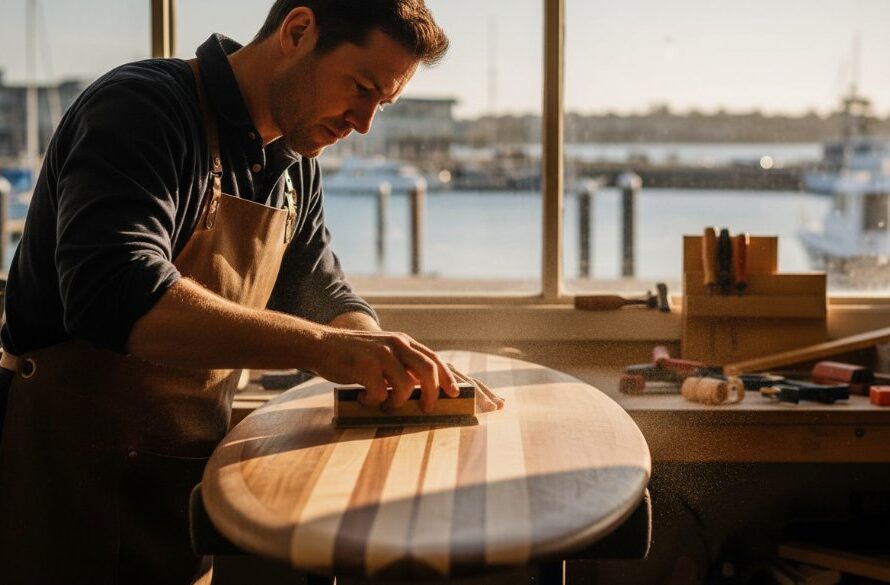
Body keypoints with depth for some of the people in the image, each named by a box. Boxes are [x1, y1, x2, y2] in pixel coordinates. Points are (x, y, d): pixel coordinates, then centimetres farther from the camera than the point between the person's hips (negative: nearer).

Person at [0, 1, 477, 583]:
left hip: (194, 466, 8)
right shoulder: (141, 109, -18)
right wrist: (323, 346, -38)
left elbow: (323, 296, 16)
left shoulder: (295, 167, 9)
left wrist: (389, 362, -8)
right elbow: (115, 294, -34)